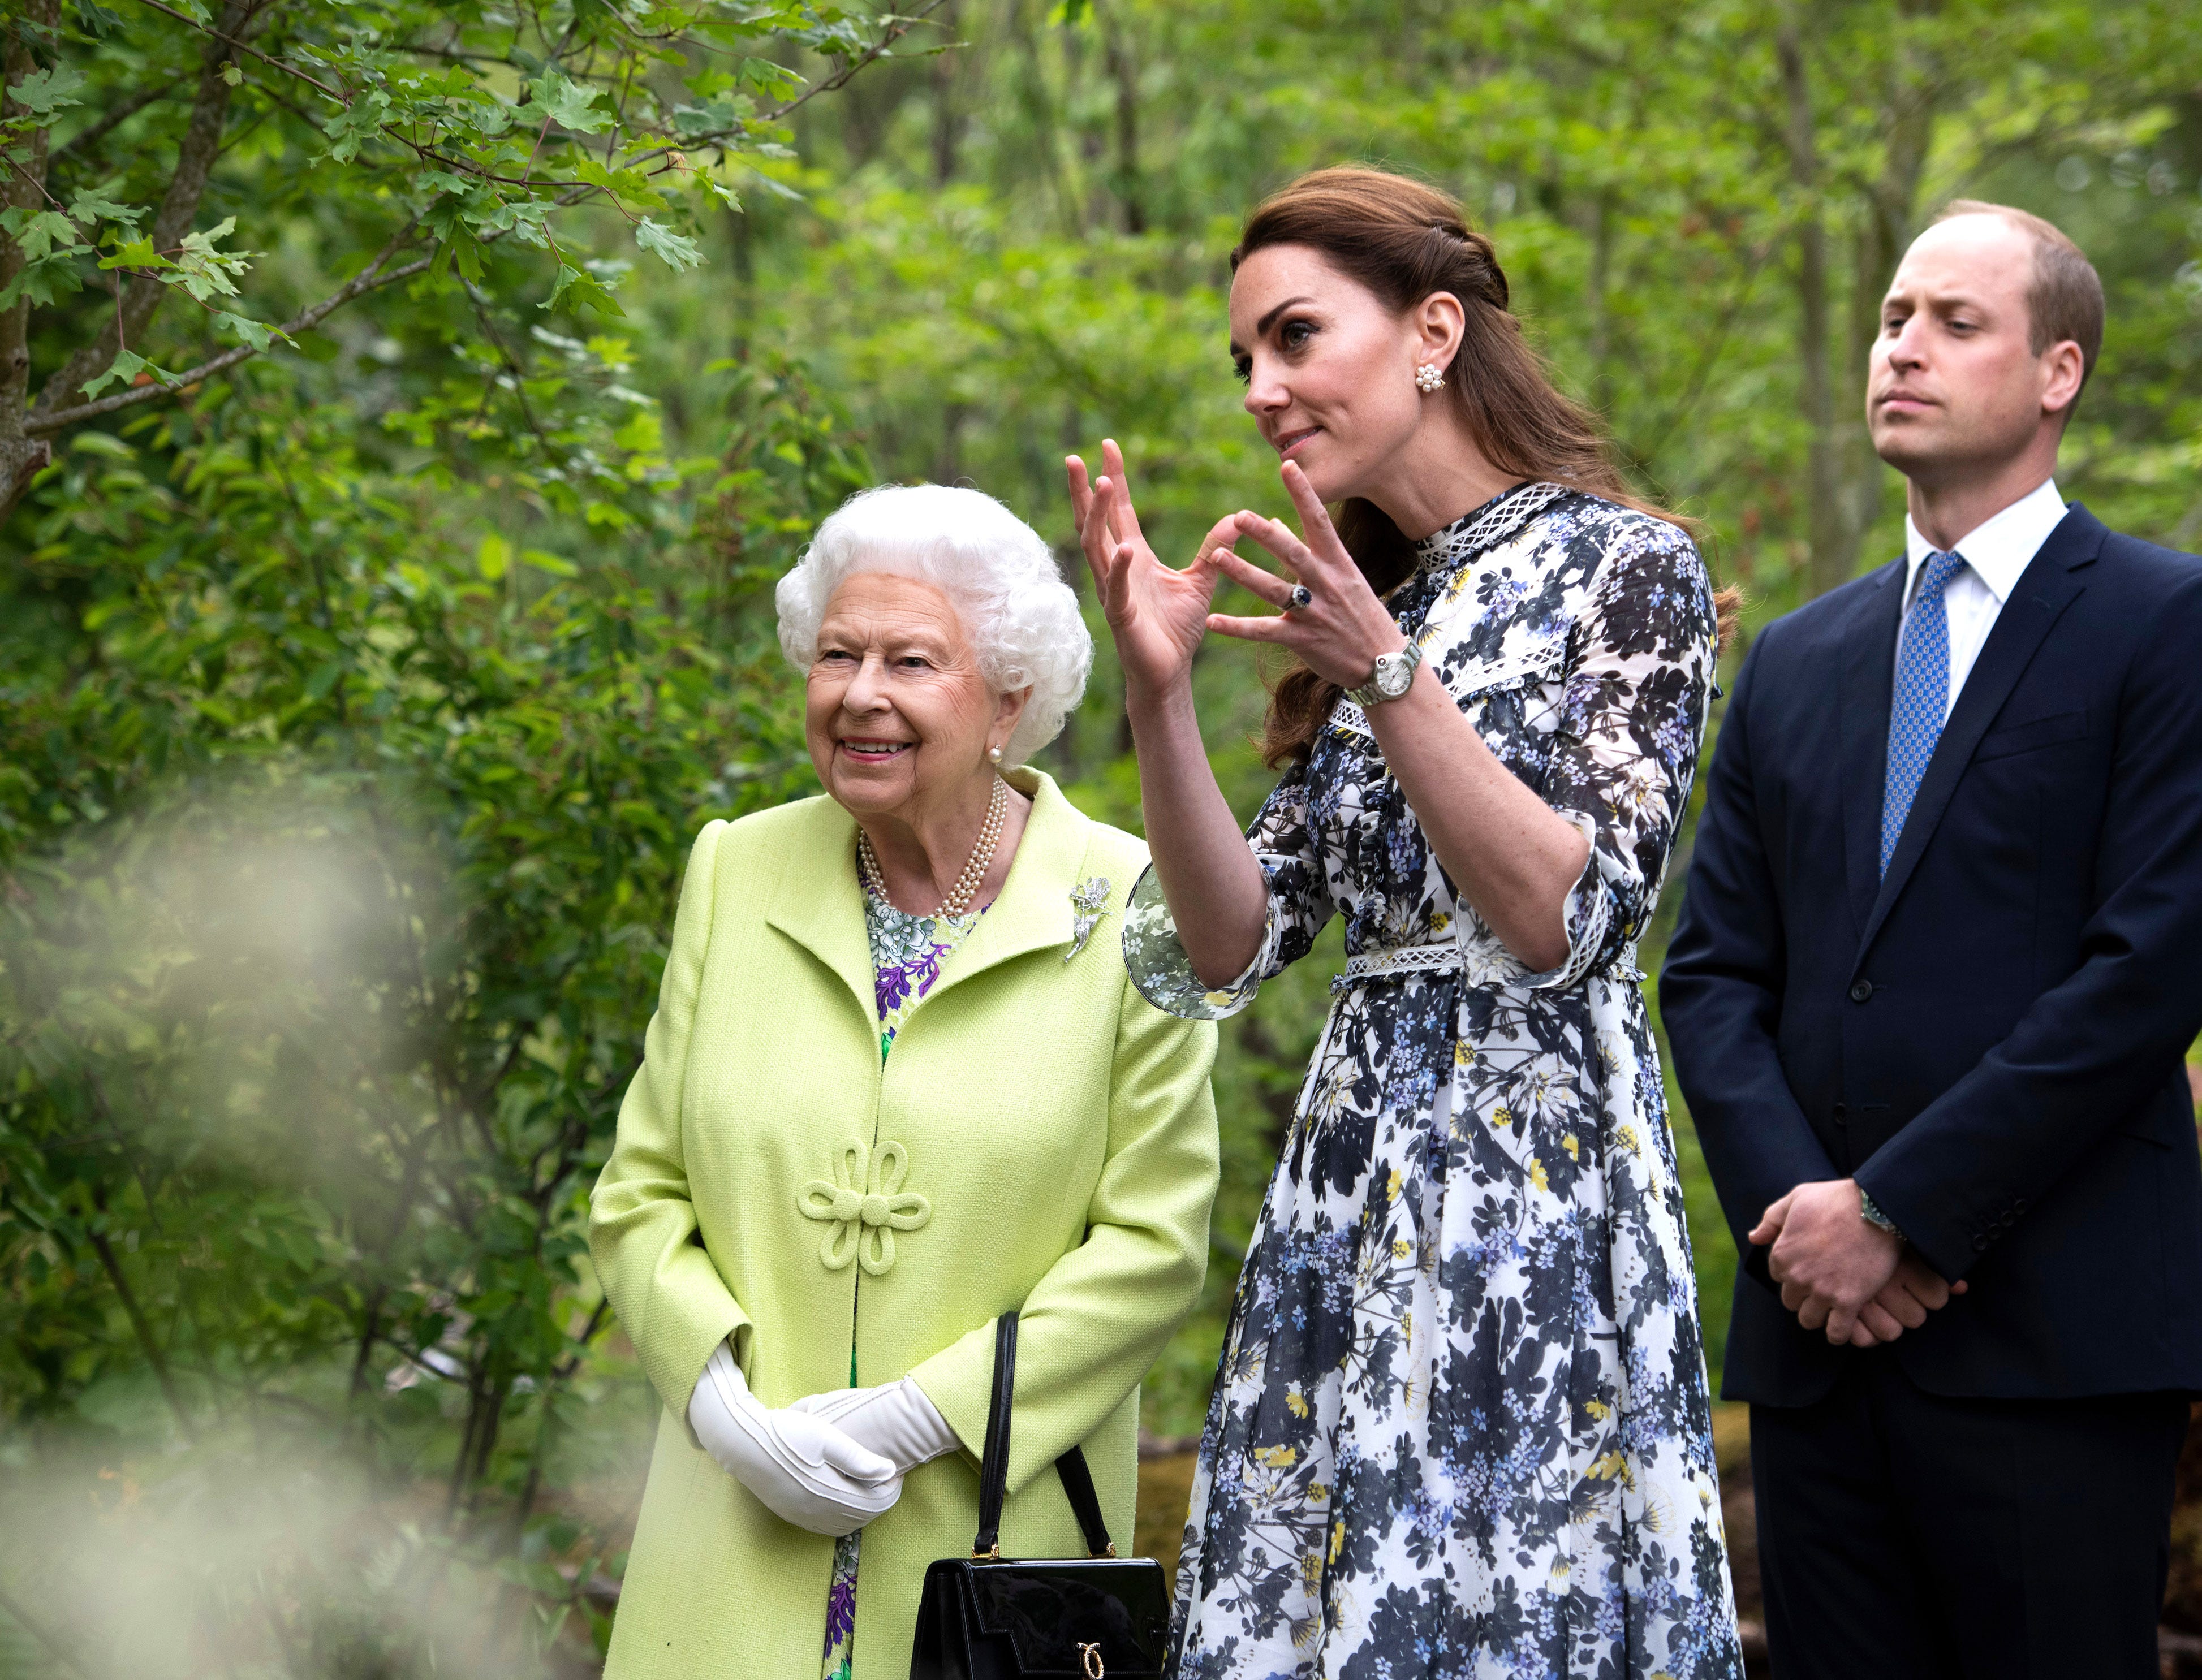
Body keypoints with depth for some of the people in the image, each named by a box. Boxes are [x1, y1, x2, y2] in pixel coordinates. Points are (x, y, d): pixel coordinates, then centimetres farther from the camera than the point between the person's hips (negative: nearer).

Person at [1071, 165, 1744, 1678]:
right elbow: (1232, 946, 7)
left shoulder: (1626, 569, -4)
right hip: (1347, 1195, 7)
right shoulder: (1366, 598, 15)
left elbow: (1568, 919, -15)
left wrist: (1388, 676, -21)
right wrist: (1161, 692, -5)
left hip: (1535, 1199, -7)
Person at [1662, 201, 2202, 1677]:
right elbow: (1712, 971, 13)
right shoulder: (1799, 661, 18)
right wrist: (1789, 1202, -5)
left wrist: (1898, 1209, -12)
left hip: (2051, 1334, -5)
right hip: (1818, 1326, 5)